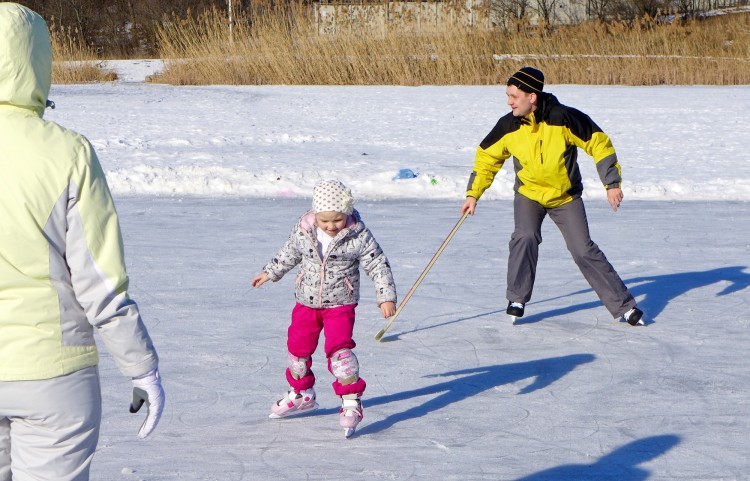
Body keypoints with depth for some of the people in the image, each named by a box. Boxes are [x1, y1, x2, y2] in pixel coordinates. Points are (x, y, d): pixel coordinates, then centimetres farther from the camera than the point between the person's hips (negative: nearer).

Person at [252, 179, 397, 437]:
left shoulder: (358, 236, -16)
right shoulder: (303, 231, -7)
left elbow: (378, 266, -10)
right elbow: (289, 253, 13)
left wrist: (386, 297, -15)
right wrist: (270, 273, 23)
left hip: (340, 304, -4)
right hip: (306, 302, 5)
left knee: (339, 349, -20)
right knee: (297, 346, 13)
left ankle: (351, 401, -14)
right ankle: (301, 394, 36)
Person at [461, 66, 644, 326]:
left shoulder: (563, 118, -22)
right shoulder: (509, 125, -12)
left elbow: (599, 143, -14)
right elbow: (487, 157, 4)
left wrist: (612, 183, -15)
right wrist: (473, 193, 2)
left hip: (566, 197, -2)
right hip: (528, 194, 2)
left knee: (584, 250, -7)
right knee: (525, 237, -24)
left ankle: (623, 306, 2)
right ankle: (516, 300, -6)